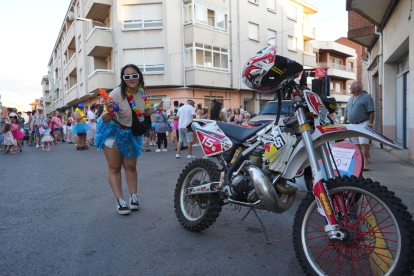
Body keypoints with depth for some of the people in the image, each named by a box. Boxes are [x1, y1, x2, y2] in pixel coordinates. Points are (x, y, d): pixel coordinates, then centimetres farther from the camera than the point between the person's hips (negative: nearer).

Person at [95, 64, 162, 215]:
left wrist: (157, 108, -4)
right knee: (115, 168, -3)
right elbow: (105, 120, -23)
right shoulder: (117, 93, -25)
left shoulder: (142, 92, -7)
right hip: (113, 131, -5)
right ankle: (120, 201, 1)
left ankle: (133, 196, 16)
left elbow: (143, 112, 10)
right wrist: (109, 111, -44)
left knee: (131, 167, 8)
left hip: (131, 133, 5)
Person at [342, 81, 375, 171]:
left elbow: (371, 112, -8)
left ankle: (365, 164, -14)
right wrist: (343, 123, 14)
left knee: (364, 144, -13)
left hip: (363, 124, -7)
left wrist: (370, 124, -15)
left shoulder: (366, 97, -2)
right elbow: (346, 112, 22)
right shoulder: (351, 98, 20)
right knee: (356, 145, 9)